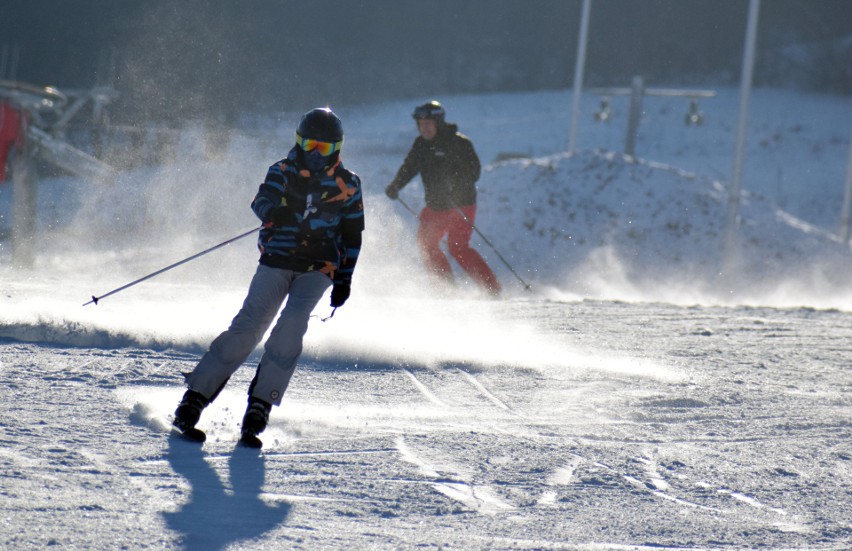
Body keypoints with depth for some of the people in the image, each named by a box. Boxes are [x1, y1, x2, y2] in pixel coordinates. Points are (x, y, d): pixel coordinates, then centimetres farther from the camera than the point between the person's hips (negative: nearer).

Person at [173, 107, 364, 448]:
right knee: (248, 327, -10)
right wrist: (273, 211, -35)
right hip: (276, 261, 0)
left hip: (319, 267, 0)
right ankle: (194, 399, -5)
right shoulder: (283, 172, 6)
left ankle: (259, 408, -22)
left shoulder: (347, 185, 7)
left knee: (293, 321, -24)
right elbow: (263, 200, -11)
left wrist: (344, 279, 3)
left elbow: (352, 236, 11)